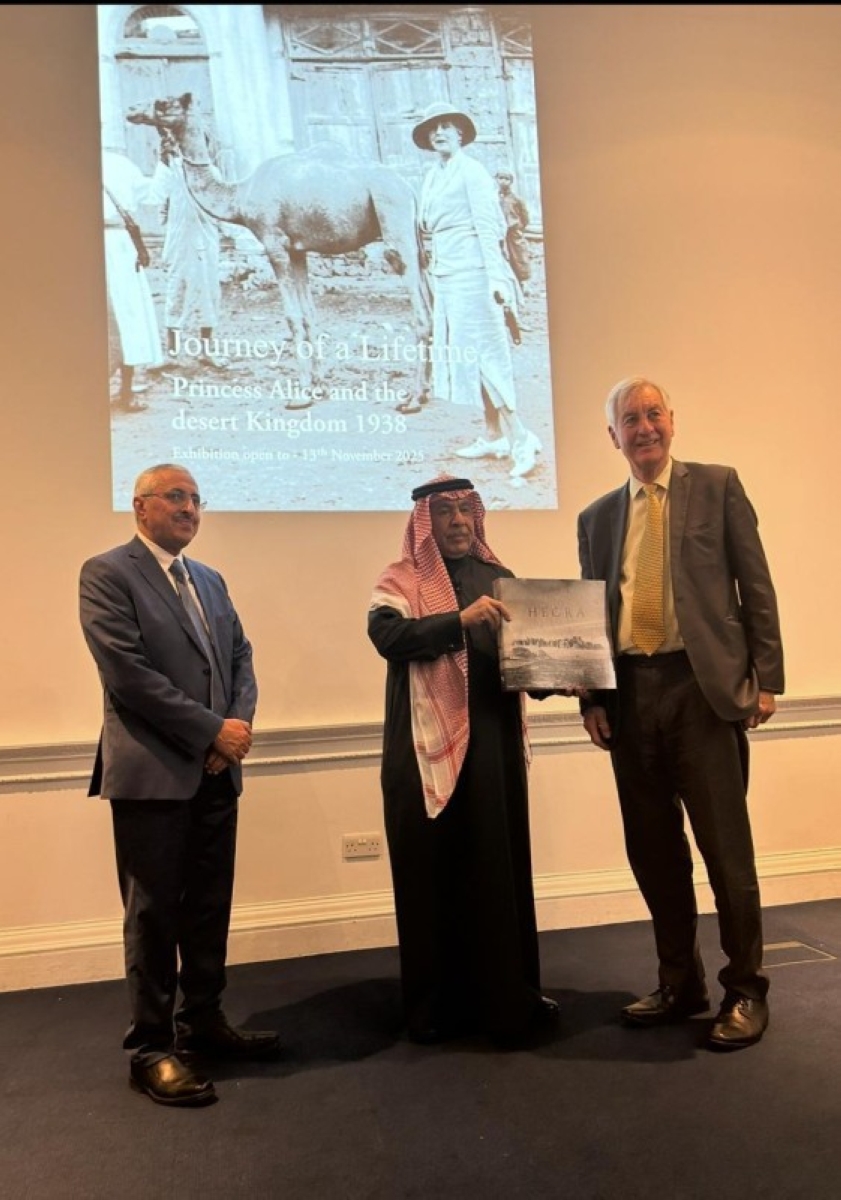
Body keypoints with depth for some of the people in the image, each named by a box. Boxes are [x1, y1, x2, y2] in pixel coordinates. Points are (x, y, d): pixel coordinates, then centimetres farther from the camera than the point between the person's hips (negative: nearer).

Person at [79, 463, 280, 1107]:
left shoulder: (210, 579, 15)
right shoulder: (107, 573, -7)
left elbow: (241, 656, 12)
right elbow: (128, 672, -16)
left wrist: (239, 725, -6)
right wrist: (213, 730, -15)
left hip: (216, 770, 7)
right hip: (154, 771, -6)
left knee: (210, 907, 14)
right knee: (155, 913, 4)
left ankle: (203, 1022, 29)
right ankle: (152, 1048, 18)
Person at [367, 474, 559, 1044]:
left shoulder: (499, 578, 15)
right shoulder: (400, 582, 1)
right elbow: (387, 634, -17)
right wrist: (460, 619, -28)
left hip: (496, 742, 4)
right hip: (429, 746, -4)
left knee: (503, 866, 10)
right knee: (434, 873, 2)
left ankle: (510, 994, 25)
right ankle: (437, 1004, 17)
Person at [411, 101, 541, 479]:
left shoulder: (472, 171, -6)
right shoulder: (431, 178, 15)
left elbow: (488, 227, -13)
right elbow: (427, 228, 16)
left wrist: (496, 276, -20)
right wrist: (431, 274, 14)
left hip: (472, 273, -8)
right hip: (444, 276, 8)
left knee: (484, 353, -10)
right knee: (463, 354, 9)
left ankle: (520, 437, -5)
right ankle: (493, 436, 16)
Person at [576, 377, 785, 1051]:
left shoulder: (717, 487, 6)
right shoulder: (597, 517, 15)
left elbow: (755, 585, 1)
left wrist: (766, 678, -6)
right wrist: (591, 698, 6)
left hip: (704, 687, -4)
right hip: (629, 694, 4)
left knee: (725, 846, 1)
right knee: (653, 849, 11)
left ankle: (745, 991, 19)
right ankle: (680, 984, 27)